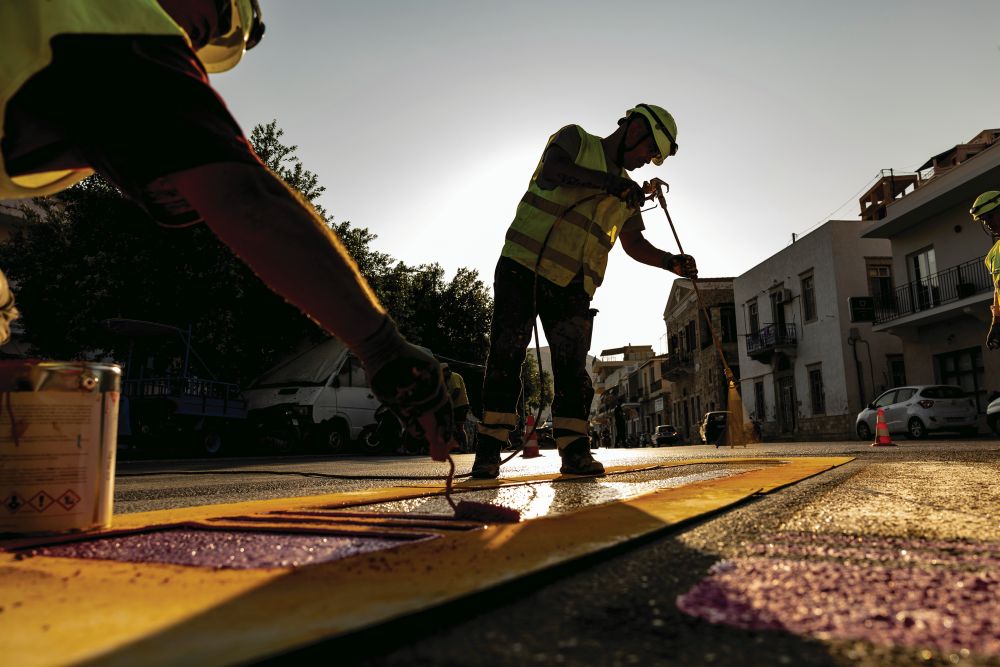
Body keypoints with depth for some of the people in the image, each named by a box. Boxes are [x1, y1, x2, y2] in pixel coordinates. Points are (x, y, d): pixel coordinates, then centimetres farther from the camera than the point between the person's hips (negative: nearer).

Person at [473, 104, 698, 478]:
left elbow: (634, 244, 25)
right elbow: (551, 170, -17)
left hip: (572, 286, 5)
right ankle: (489, 448, -1)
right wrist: (607, 181, -24)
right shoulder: (574, 139, 5)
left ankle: (574, 450, -2)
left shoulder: (627, 194, 21)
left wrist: (671, 262, 9)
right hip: (522, 265, -5)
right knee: (505, 355, -6)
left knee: (572, 363, -4)